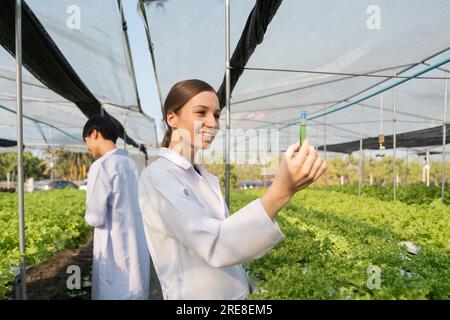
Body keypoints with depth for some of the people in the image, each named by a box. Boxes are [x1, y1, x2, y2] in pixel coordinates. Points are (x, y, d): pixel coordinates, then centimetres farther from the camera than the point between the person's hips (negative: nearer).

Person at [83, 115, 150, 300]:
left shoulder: (101, 166, -14)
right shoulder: (132, 163, 7)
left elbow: (95, 218, -15)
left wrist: (89, 216, 5)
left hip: (115, 248, -7)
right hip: (138, 245, 7)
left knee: (114, 294, 6)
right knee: (135, 291, 17)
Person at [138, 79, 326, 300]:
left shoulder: (206, 177, 4)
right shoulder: (157, 177, -21)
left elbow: (226, 237, 9)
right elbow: (212, 244, -33)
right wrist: (281, 190, -42)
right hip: (195, 294, -7)